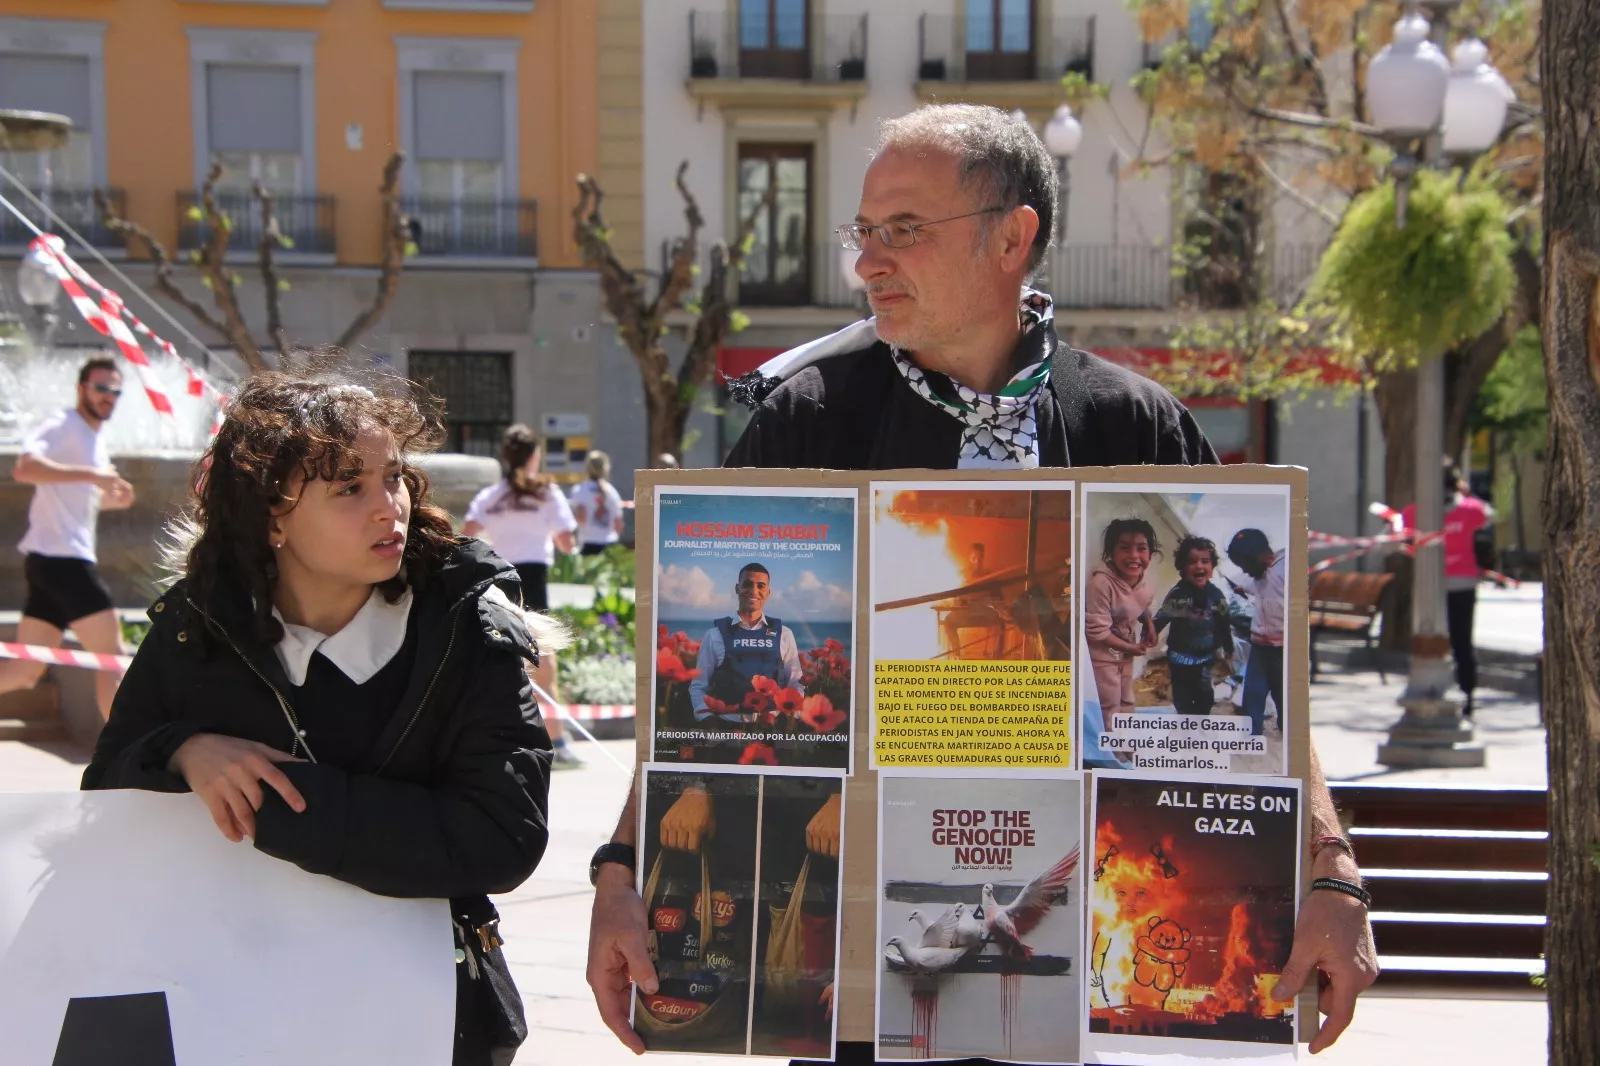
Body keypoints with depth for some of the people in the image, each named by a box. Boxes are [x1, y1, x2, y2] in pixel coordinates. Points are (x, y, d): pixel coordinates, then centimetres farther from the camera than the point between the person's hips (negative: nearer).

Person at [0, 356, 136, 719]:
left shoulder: (94, 441, 20)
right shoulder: (63, 426, -9)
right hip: (61, 558, -10)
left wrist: (112, 499, 13)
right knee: (113, 660, -5)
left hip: (62, 561, 10)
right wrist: (92, 474, -30)